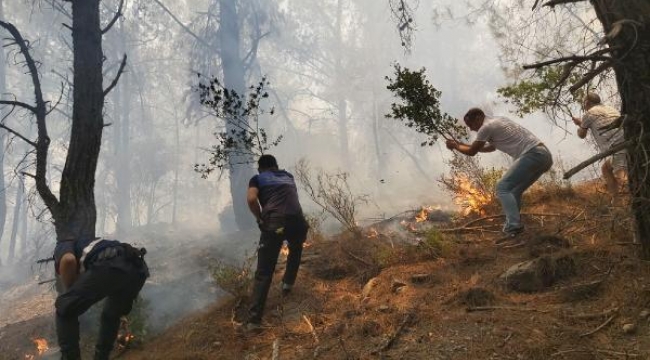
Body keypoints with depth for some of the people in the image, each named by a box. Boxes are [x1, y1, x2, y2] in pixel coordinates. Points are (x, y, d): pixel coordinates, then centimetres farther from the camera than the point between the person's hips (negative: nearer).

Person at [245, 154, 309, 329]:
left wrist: (260, 219, 11)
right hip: (297, 221, 3)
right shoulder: (289, 176, 29)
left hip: (273, 224, -3)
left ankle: (254, 320, -5)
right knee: (295, 249, 38)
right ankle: (288, 283, 34)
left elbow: (251, 199, 0)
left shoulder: (257, 179, 17)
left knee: (263, 273, 2)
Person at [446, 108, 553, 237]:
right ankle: (514, 224, 12)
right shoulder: (496, 121, 26)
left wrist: (455, 146, 22)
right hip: (545, 155, 10)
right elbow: (491, 147, 40)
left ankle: (513, 226, -19)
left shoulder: (486, 127, -4)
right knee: (514, 191, 17)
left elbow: (472, 152, 4)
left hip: (532, 155, -10)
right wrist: (464, 145, 37)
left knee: (503, 187, -8)